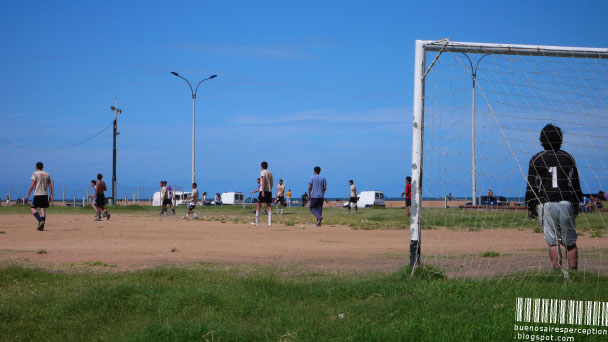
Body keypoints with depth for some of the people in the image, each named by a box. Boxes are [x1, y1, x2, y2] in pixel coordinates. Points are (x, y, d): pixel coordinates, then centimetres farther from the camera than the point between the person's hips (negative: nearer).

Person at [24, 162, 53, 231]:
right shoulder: (47, 174, 11)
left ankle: (40, 220, -16)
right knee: (43, 209, 4)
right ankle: (41, 226, -1)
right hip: (45, 194, 4)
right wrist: (51, 195, 11)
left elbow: (32, 185, -9)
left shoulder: (35, 173, -3)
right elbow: (50, 185, 9)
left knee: (33, 208, 5)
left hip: (37, 194, -4)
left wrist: (28, 194, -3)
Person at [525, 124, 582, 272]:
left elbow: (531, 186, 0)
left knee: (553, 242, -2)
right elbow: (576, 185, 12)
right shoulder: (568, 158, 8)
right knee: (570, 242, 8)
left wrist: (530, 207, 7)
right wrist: (576, 204, 21)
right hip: (566, 204, 2)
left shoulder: (536, 159, 1)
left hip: (546, 205, -2)